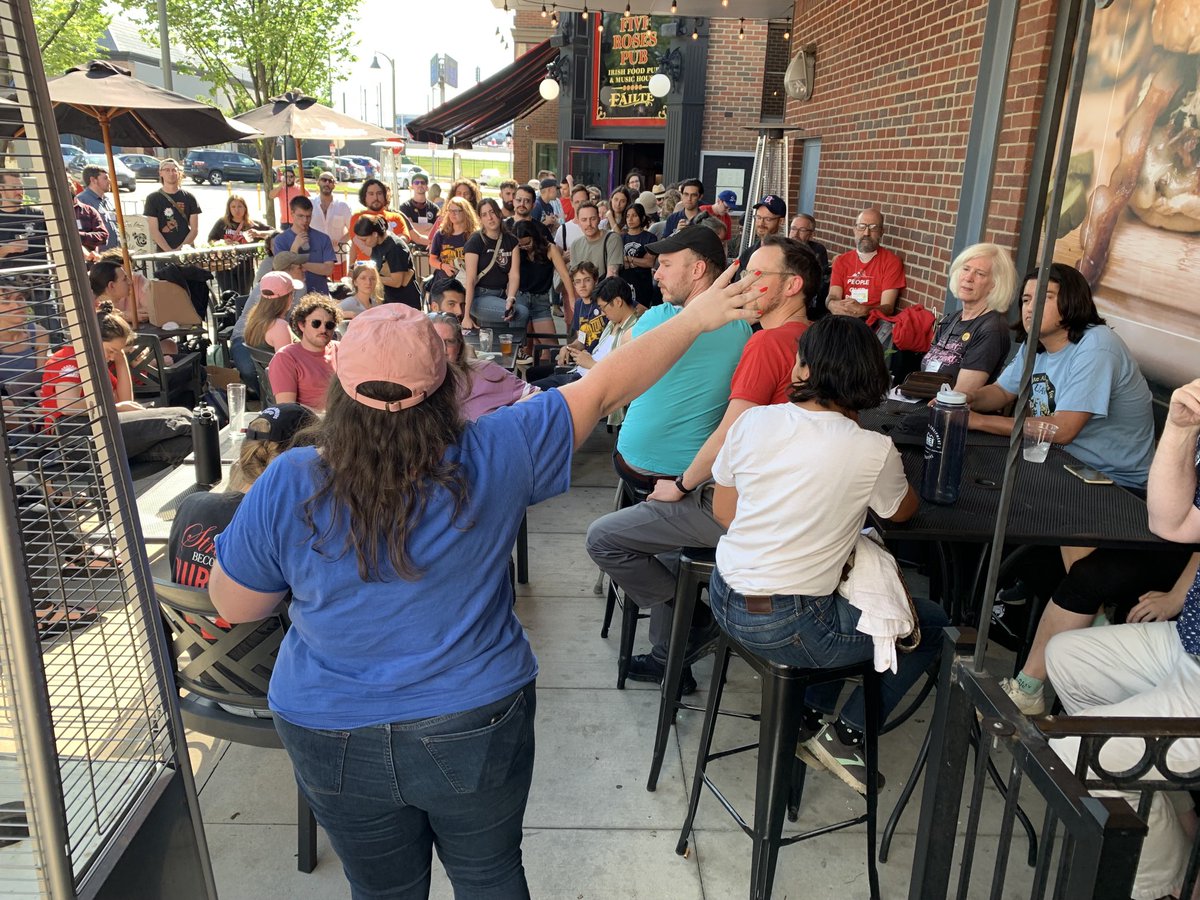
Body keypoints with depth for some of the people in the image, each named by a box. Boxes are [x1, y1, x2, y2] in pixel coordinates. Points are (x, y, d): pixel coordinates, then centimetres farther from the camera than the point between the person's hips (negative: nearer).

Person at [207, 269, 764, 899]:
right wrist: (697, 318, 0)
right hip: (477, 727, 0)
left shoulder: (286, 486, -20)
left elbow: (234, 606, -4)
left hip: (335, 745, 1)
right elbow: (604, 389, -11)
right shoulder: (494, 456, -21)